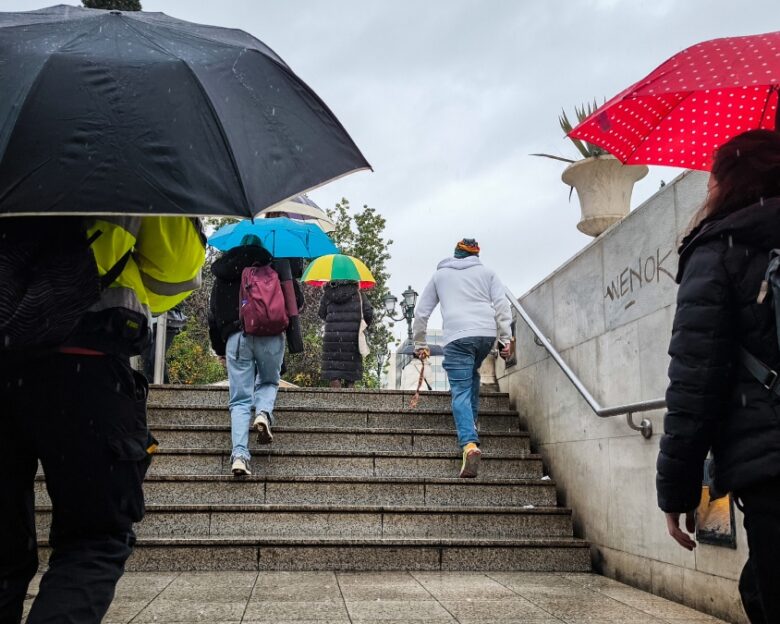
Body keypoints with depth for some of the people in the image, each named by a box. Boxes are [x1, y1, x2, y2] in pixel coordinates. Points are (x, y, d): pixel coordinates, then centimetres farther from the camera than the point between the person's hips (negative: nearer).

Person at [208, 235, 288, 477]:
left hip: (235, 337, 1)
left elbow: (213, 317, 24)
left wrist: (219, 350, 34)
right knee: (269, 382, 24)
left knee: (240, 400, 4)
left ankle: (239, 455, -11)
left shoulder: (222, 278, 22)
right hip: (270, 336, -1)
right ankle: (264, 413, -8)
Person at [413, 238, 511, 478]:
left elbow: (421, 312, 20)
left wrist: (420, 344, 27)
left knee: (461, 392, -7)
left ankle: (470, 444, -25)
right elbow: (502, 305, 8)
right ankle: (472, 421, 27)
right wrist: (505, 339, 6)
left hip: (457, 336, -2)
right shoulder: (486, 272, 20)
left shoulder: (440, 275, 21)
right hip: (487, 333, 2)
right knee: (472, 374, 30)